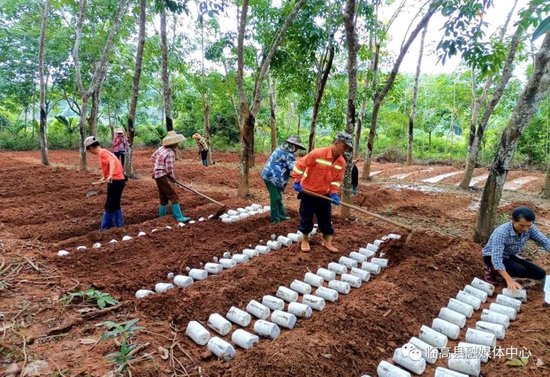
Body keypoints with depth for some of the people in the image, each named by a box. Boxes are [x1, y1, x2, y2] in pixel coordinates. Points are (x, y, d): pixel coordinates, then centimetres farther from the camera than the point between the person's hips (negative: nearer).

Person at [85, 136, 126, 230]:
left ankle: (105, 228, 6)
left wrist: (110, 176, -42)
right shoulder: (103, 152, 19)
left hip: (115, 181, -10)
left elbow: (112, 161, -29)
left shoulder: (102, 152, -10)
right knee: (115, 204, 18)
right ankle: (118, 224, 24)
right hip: (119, 180, 10)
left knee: (109, 206, -1)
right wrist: (103, 179, 30)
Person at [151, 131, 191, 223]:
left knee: (164, 198, 18)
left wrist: (156, 169, 29)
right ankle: (179, 217, -9)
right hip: (164, 177, -9)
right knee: (174, 197, -8)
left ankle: (162, 216, 27)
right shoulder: (170, 153, -20)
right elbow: (169, 170, -22)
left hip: (158, 176, 9)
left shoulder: (161, 148, 6)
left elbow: (152, 158, 20)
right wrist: (173, 178, -5)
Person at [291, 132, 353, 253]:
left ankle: (327, 241, 26)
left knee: (326, 218, 10)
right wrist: (297, 181, -18)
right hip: (308, 192, -5)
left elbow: (337, 180, 2)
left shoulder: (342, 162, -5)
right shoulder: (317, 153, -22)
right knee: (306, 217, 6)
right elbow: (300, 164, -16)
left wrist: (334, 193, -11)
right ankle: (305, 240, 24)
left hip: (324, 194, 5)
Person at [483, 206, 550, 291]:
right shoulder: (501, 232, -35)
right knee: (520, 270, -30)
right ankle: (492, 270, -4)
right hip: (492, 256, -7)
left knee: (540, 274, -4)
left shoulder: (530, 228, -17)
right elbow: (496, 258, -40)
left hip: (510, 256, 7)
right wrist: (509, 280, -49)